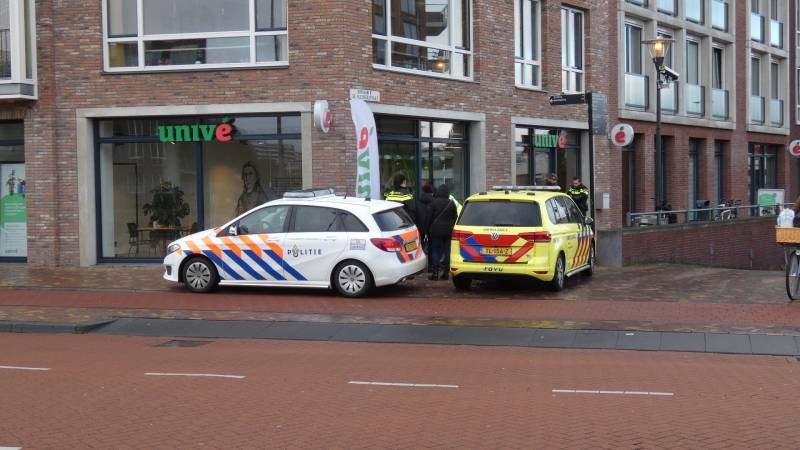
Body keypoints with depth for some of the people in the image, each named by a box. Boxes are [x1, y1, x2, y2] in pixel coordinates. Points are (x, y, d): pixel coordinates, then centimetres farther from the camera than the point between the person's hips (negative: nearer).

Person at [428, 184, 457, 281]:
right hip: (448, 230, 3)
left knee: (435, 251, 2)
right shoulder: (452, 203, 1)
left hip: (436, 230, -3)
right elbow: (454, 218, 8)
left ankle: (435, 273, -3)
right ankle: (446, 272, 9)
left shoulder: (434, 202, -8)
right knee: (447, 251, 8)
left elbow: (430, 216, -4)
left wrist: (429, 229, 7)